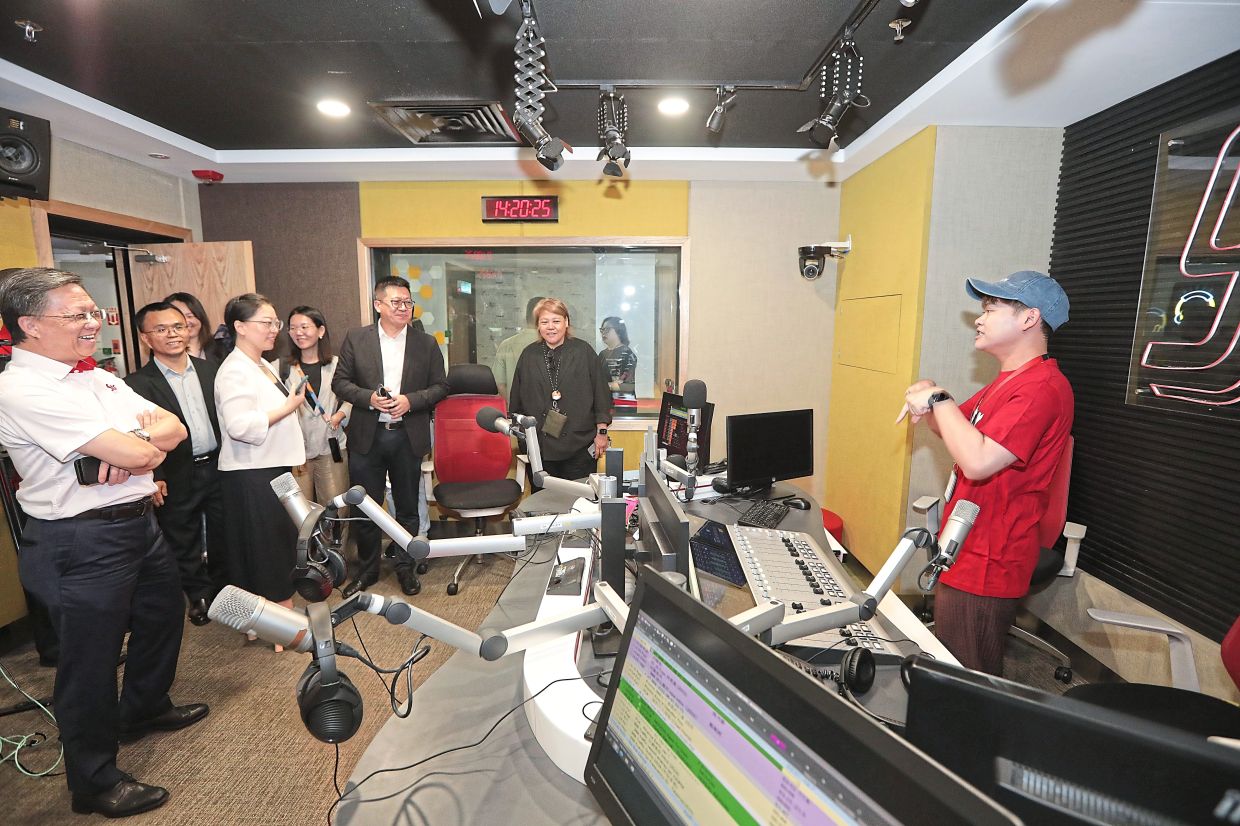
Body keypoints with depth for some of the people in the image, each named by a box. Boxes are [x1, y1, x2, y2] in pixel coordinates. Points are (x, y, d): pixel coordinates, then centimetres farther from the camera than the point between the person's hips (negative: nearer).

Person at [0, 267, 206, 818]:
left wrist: (132, 445, -16)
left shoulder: (99, 378, 9)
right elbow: (133, 453, -27)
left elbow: (175, 428, 3)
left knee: (162, 617, 25)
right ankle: (94, 782, 28)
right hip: (82, 543, -9)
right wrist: (147, 443, -5)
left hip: (138, 523, 9)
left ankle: (145, 709, 51)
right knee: (91, 660, 7)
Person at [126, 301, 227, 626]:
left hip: (219, 467, 3)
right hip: (178, 479, -3)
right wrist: (154, 477, -16)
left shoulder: (211, 370, 4)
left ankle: (224, 590, 34)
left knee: (224, 537, 15)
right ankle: (199, 596, 31)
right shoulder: (137, 384, -7)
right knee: (184, 543, 12)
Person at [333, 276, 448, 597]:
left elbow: (440, 386, 2)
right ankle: (367, 569, 31)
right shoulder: (355, 338, 1)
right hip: (366, 437, 0)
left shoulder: (427, 343, 2)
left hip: (408, 437, 0)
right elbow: (340, 381, 3)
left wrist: (411, 400, -14)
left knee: (407, 507, 12)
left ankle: (405, 567, 30)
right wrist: (368, 397, -15)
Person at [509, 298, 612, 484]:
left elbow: (601, 393, -1)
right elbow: (516, 400, 13)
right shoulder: (528, 355, 7)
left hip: (579, 447, -2)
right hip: (540, 447, 3)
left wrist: (602, 432, -2)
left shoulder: (584, 352, -1)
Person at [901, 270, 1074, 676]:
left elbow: (978, 460, -31)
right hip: (966, 552, 10)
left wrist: (939, 399, -20)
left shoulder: (1041, 387, -21)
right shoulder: (1009, 380, 13)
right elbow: (957, 428, 20)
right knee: (948, 671, 23)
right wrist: (929, 403, -1)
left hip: (986, 565, -10)